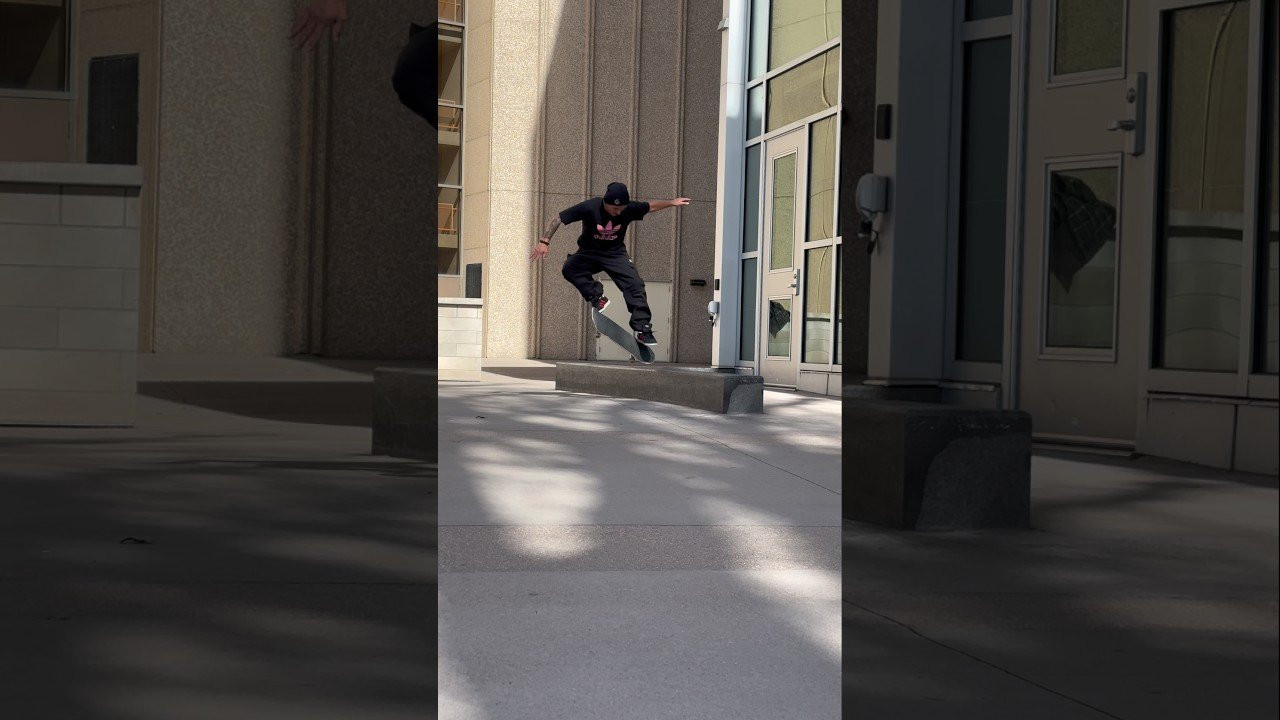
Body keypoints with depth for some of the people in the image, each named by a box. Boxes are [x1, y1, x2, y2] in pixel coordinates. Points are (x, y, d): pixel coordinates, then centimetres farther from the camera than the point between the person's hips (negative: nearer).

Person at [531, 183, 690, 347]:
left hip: (615, 253, 1)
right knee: (569, 269, -31)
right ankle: (596, 297, -16)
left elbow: (651, 207, 5)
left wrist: (671, 203, 2)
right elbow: (558, 219, -21)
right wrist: (544, 241, -29)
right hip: (589, 252, -1)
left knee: (635, 285, -17)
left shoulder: (629, 209, -16)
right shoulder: (589, 207, -25)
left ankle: (642, 329, -12)